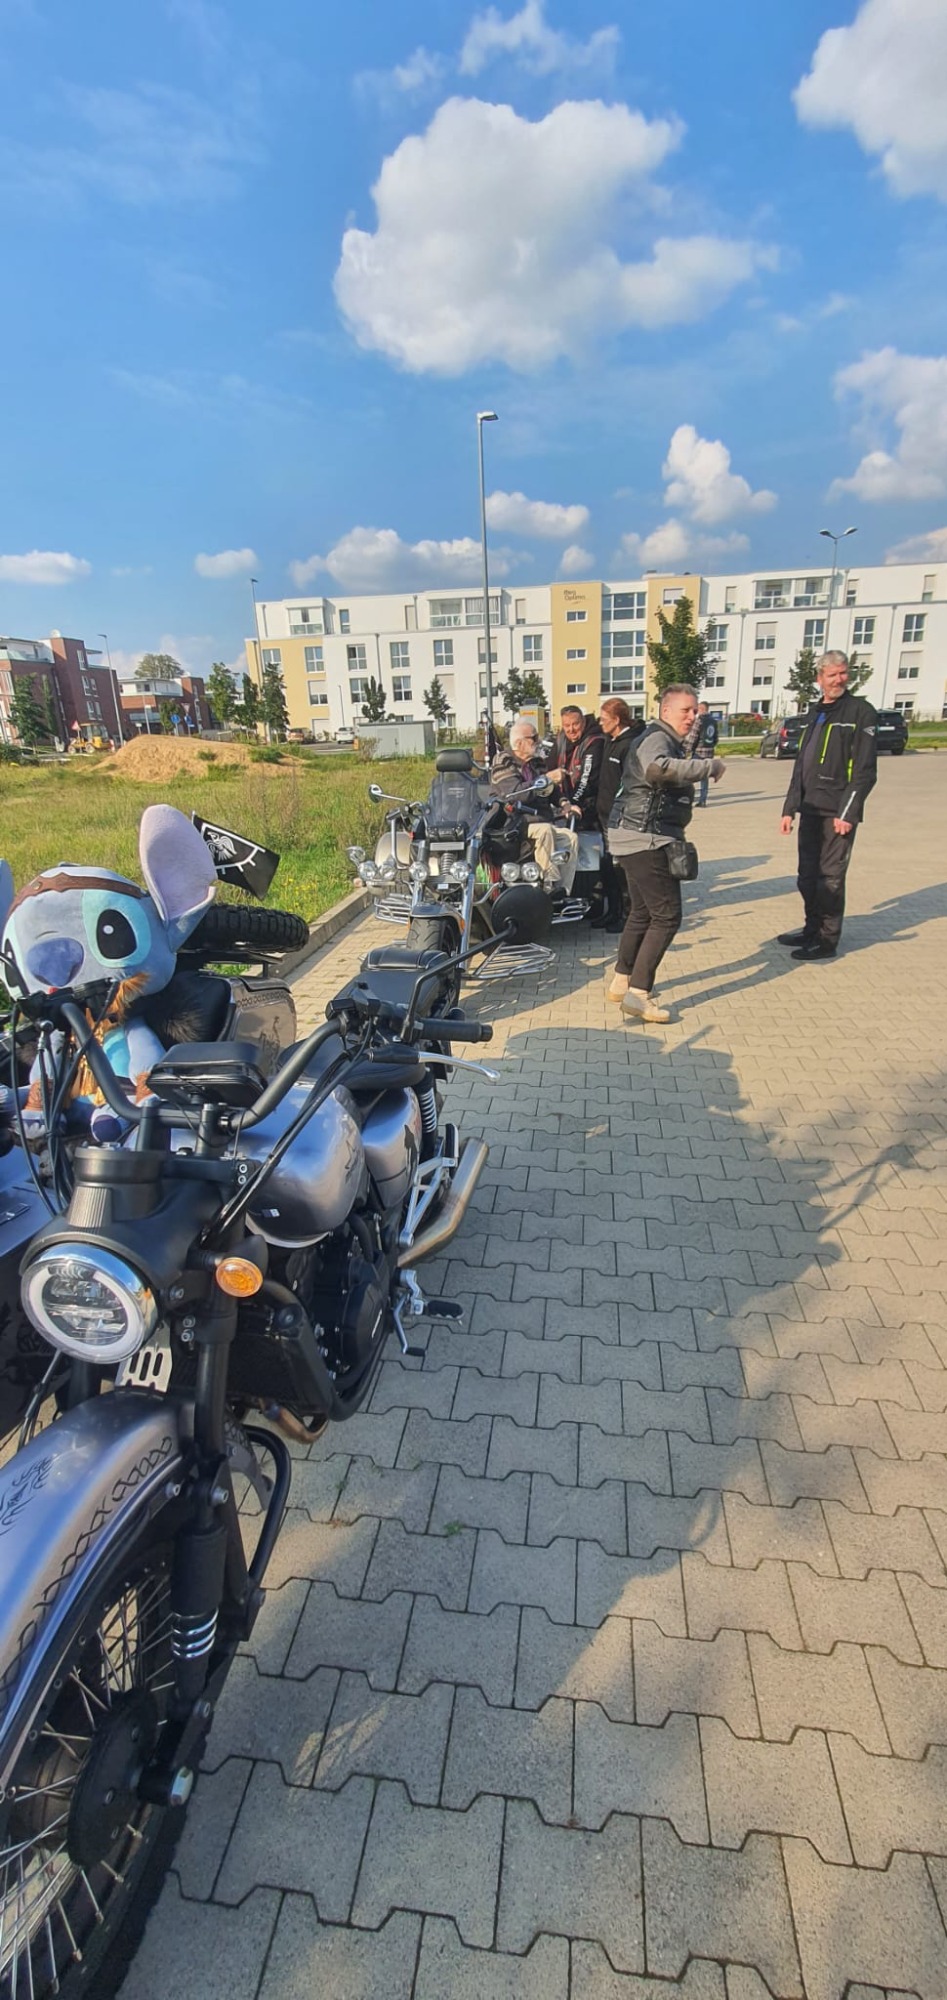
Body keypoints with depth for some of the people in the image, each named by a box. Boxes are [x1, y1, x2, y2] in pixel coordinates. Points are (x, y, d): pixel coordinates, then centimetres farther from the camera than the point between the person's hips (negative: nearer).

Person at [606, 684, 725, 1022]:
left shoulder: (666, 741, 21)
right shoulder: (657, 739, -14)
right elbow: (656, 767, -38)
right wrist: (709, 766, -31)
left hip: (638, 838, 11)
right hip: (646, 840, -11)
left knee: (642, 912, 19)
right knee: (666, 916, -11)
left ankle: (622, 981, 28)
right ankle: (638, 994, -11)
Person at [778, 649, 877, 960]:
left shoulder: (861, 712, -5)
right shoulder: (815, 714, 16)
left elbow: (865, 770, -11)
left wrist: (847, 813, -18)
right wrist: (790, 808, 13)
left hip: (838, 812, -7)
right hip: (811, 809, 7)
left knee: (830, 877, -3)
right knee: (808, 876, 12)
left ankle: (828, 940, 6)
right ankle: (812, 930, 25)